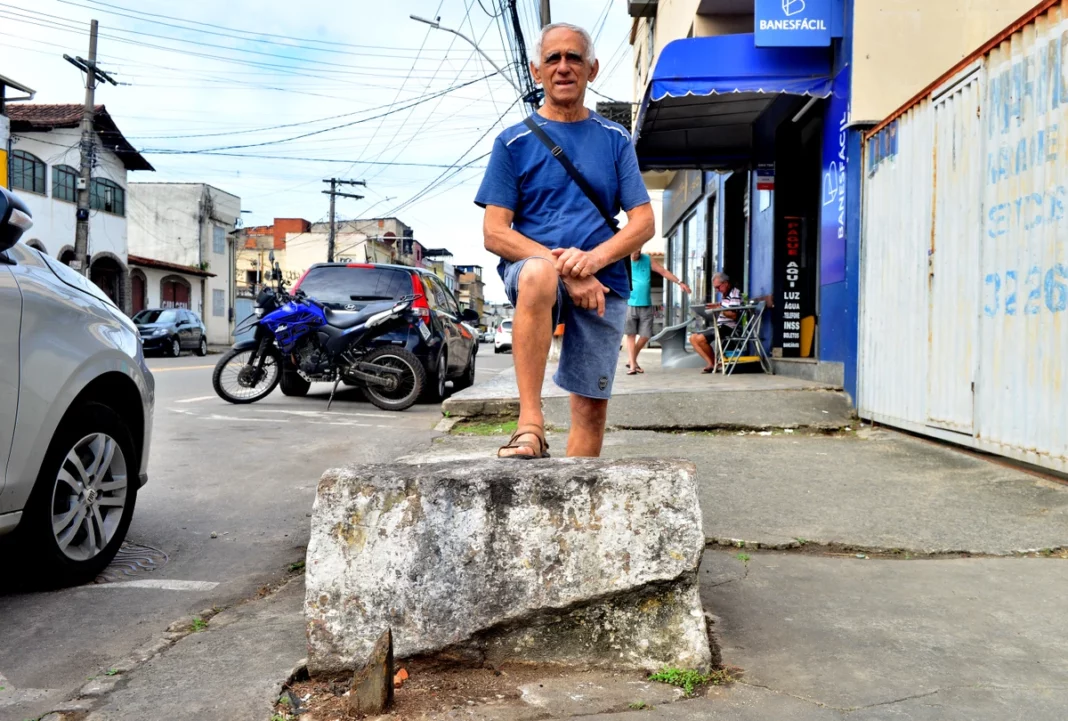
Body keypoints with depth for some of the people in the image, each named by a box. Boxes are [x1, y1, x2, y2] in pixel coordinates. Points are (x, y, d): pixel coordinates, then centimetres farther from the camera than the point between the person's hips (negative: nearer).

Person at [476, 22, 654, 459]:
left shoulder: (615, 140, 12)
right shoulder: (514, 142, 6)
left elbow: (643, 223, 5)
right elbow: (494, 233, -2)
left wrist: (593, 258, -15)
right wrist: (564, 268, -15)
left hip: (602, 283, 3)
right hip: (532, 268, -2)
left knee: (591, 405, -2)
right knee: (538, 273, -38)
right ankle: (530, 428, -36)